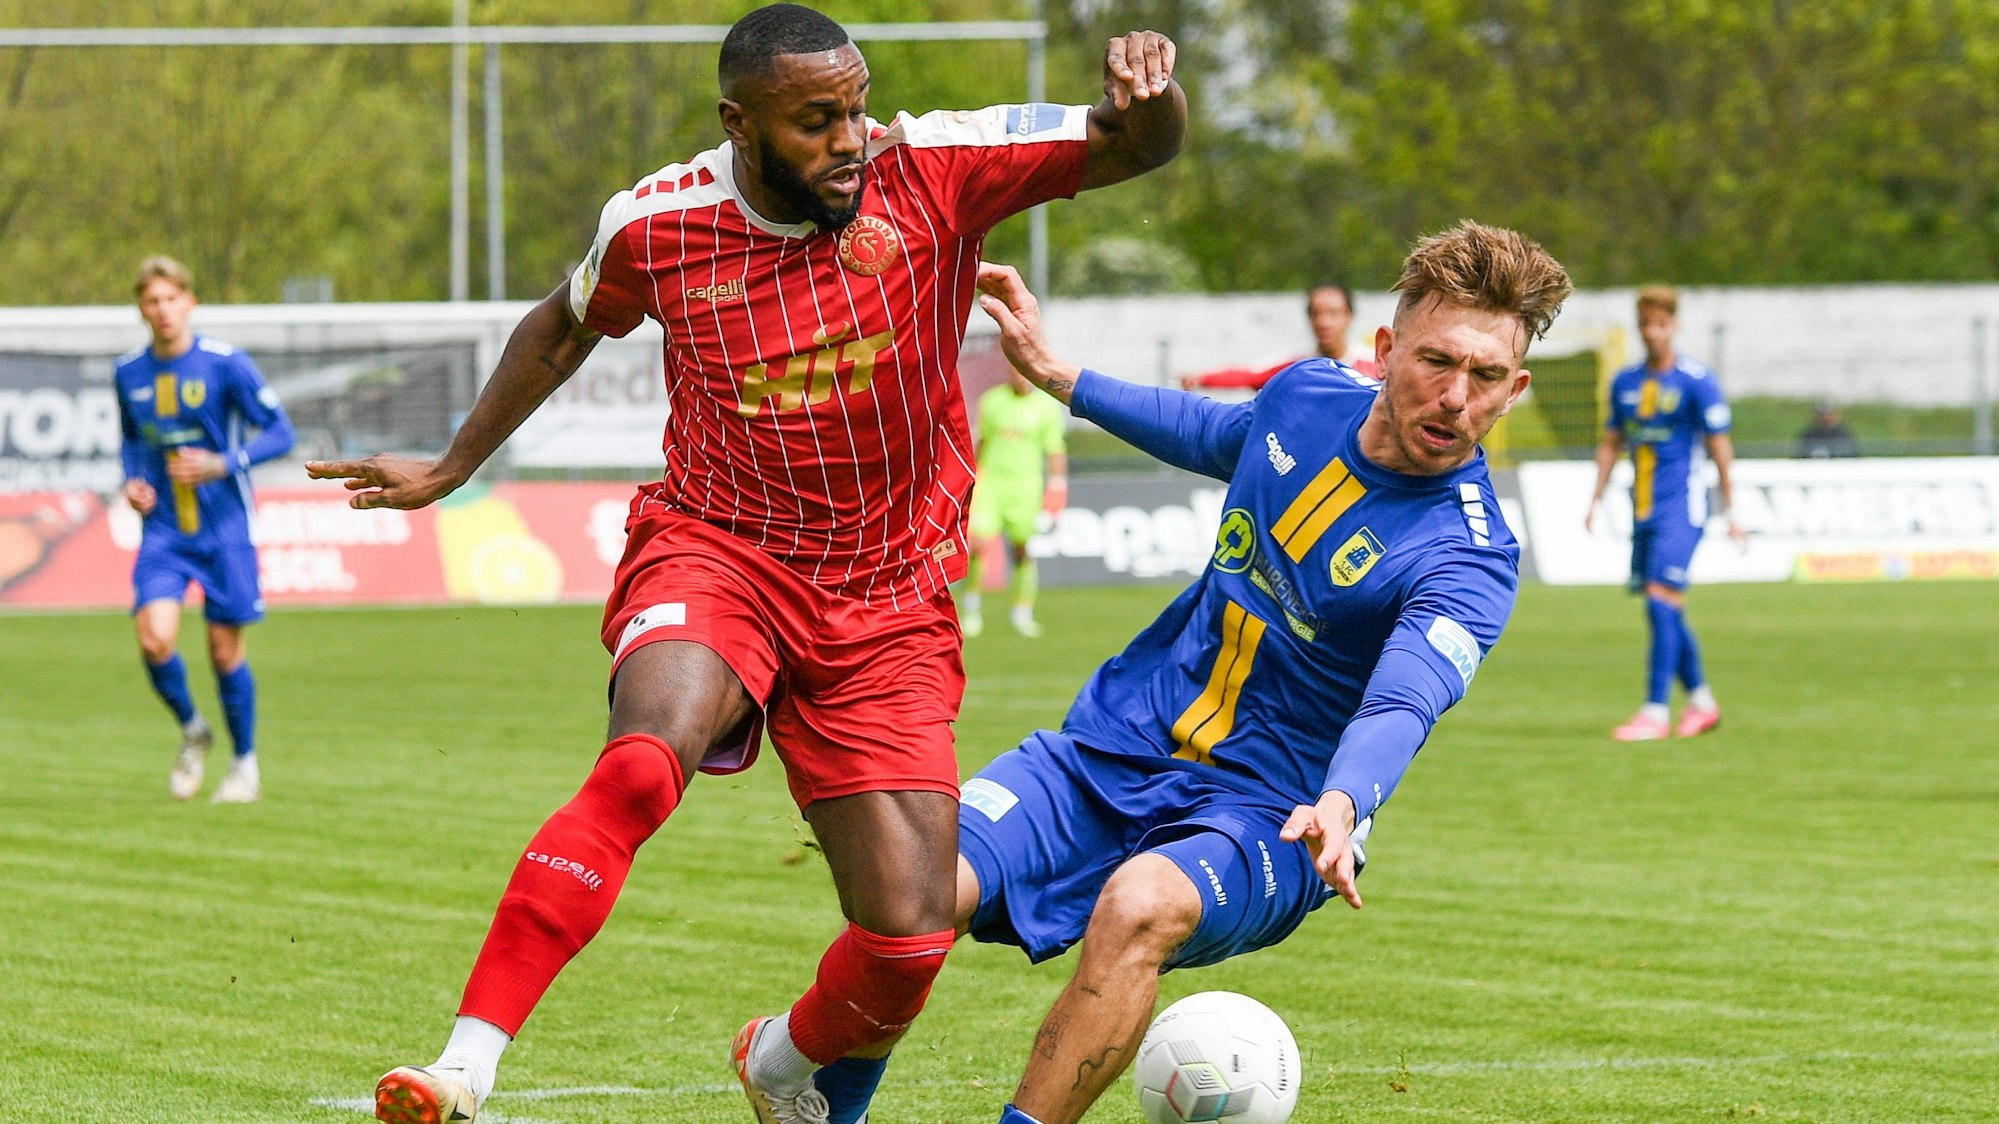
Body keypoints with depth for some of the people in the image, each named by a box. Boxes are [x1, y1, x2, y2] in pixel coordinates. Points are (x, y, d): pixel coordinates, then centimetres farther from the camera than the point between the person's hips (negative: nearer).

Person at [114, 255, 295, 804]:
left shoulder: (226, 364, -9)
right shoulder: (129, 373, 4)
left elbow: (279, 433, -6)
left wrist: (223, 465, -20)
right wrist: (133, 481, 1)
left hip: (224, 528, -3)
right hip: (162, 529, 3)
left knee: (225, 650, 1)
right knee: (155, 639, -15)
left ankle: (246, 764, 22)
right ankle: (192, 731, 13)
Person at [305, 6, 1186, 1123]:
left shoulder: (932, 170, -9)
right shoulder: (656, 223, -5)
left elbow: (1137, 146, -10)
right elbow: (566, 327, 17)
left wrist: (1149, 96, -35)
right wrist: (453, 467, 27)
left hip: (889, 602, 1)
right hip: (715, 555, -1)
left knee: (911, 940, -6)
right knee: (644, 763, -35)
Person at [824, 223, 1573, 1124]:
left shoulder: (1468, 558, -18)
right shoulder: (1308, 396, 0)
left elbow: (1403, 700, -36)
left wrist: (1341, 803, -56)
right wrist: (1056, 375, 27)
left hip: (1261, 813, -5)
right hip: (1108, 748, 5)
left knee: (1137, 909, -38)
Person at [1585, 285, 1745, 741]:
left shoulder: (1697, 381, -7)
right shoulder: (1625, 382, 11)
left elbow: (1719, 447, -6)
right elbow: (1611, 443, 19)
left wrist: (1731, 511, -7)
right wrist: (1596, 500, 12)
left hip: (1682, 509, -6)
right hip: (1643, 511, 6)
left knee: (1662, 601, -16)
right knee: (1665, 613, 10)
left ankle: (1656, 712, -16)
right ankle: (1702, 700, 24)